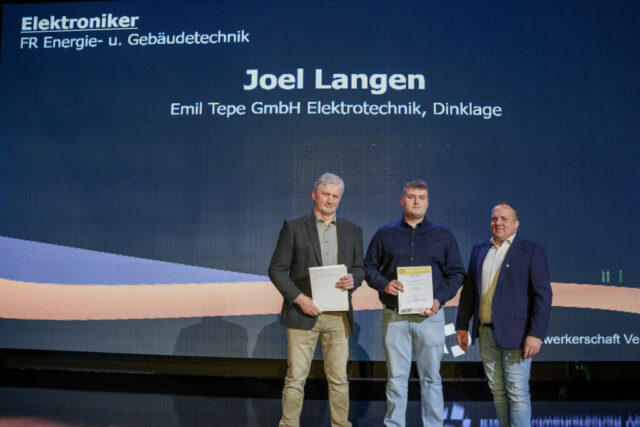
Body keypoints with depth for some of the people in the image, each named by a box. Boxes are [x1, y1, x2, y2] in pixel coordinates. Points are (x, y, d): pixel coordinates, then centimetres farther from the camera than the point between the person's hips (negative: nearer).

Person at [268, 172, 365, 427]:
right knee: (296, 377, 1)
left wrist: (353, 279, -8)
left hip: (338, 316, 3)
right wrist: (298, 298, -12)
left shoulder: (352, 231, 11)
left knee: (339, 378, 9)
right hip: (303, 313, -3)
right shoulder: (294, 227, 1)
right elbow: (276, 269, -1)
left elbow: (359, 268, 16)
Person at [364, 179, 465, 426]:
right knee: (396, 378, 5)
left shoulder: (443, 236, 9)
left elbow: (456, 273, 9)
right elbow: (369, 267, 11)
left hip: (430, 316, 0)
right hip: (394, 317, 0)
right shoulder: (385, 234, 9)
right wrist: (384, 284, -9)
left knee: (431, 378, 6)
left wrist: (440, 299, -6)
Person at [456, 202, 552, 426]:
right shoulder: (479, 250, 11)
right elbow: (468, 290, 14)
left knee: (517, 393, -1)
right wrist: (462, 325, 10)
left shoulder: (532, 251, -5)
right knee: (497, 391, 13)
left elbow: (543, 295, -10)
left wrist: (536, 334, -17)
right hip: (486, 333, 5)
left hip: (515, 334, -5)